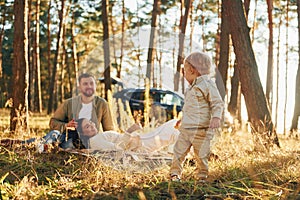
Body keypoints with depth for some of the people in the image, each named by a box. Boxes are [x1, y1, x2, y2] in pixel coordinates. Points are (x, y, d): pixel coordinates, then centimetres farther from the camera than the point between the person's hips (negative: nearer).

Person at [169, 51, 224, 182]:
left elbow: (217, 103, -14)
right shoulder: (192, 87, 18)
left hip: (201, 129, -8)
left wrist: (216, 117, -28)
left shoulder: (207, 84, -10)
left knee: (201, 155, 2)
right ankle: (175, 174, 16)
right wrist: (181, 119, 37)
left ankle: (201, 177, 17)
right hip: (186, 128, 8)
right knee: (178, 151, 5)